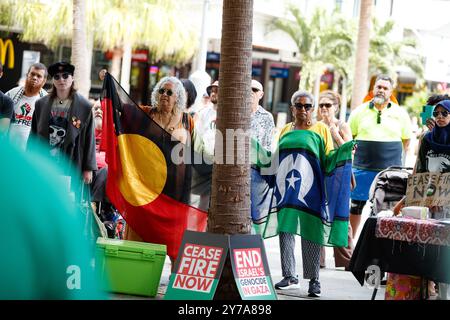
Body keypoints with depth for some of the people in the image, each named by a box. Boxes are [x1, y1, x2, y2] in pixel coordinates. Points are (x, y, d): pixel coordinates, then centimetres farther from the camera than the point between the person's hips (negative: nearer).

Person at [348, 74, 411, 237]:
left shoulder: (400, 113, 5)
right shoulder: (360, 111, 5)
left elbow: (406, 140, 14)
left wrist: (395, 158, 10)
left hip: (390, 170, 0)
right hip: (362, 168, 1)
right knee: (356, 205, 5)